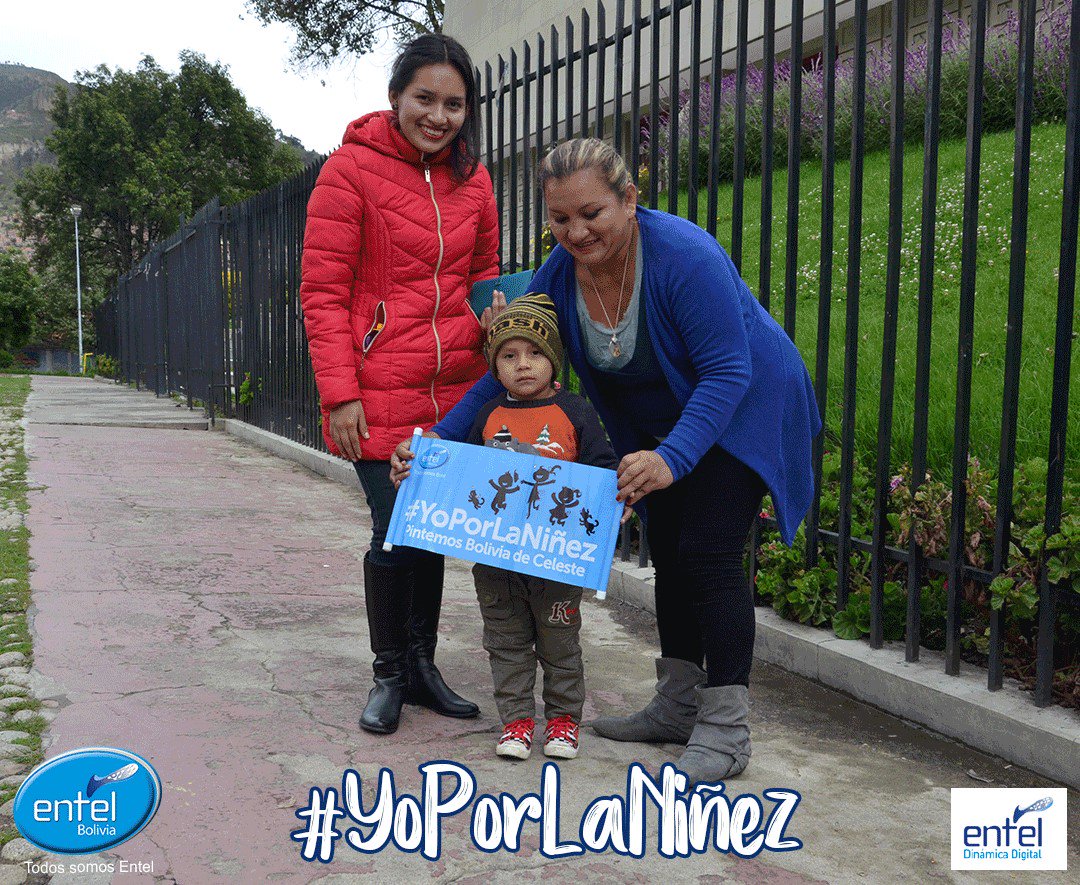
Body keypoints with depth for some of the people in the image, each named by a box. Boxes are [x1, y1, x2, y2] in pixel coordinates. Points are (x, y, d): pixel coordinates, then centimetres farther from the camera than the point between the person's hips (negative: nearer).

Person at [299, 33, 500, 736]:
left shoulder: (472, 178, 10)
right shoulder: (351, 170, -5)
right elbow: (323, 293, -7)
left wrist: (495, 370, 5)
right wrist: (340, 393, -14)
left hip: (455, 392, 5)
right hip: (380, 395, -5)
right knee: (395, 533, -3)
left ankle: (422, 665, 27)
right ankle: (389, 674, 17)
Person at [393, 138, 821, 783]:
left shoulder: (683, 255, -31)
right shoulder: (559, 275, -12)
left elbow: (727, 372, -30)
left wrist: (671, 459, -42)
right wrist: (442, 437, -15)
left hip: (743, 410, -7)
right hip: (664, 425, 7)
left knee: (709, 553, -14)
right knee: (668, 550, 10)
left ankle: (725, 732, -6)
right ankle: (677, 707, 24)